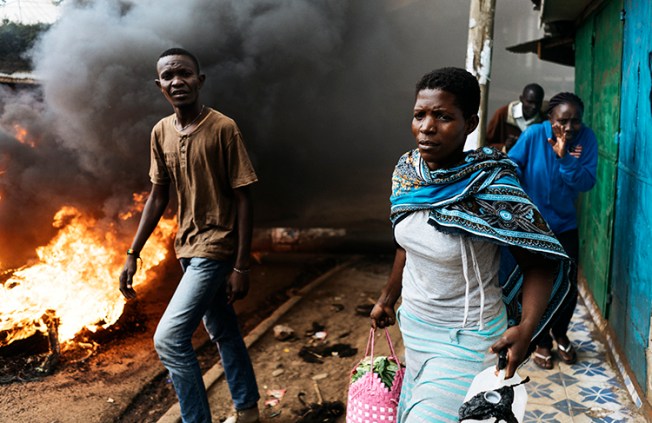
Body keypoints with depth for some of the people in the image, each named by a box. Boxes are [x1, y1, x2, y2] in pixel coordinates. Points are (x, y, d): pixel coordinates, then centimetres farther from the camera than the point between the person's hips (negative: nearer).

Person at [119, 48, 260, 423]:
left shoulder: (224, 128, -15)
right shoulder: (161, 132, 4)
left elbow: (243, 199, -14)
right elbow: (159, 196, 10)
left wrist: (241, 266, -16)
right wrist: (133, 255, 7)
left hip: (217, 246, -7)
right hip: (188, 247, 7)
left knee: (169, 338, -12)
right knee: (223, 332, 18)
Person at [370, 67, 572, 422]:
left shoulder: (492, 189, -25)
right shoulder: (407, 170, -6)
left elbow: (540, 261, -17)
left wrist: (525, 327, -31)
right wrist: (387, 298, 18)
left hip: (464, 340, -6)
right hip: (413, 325, 6)